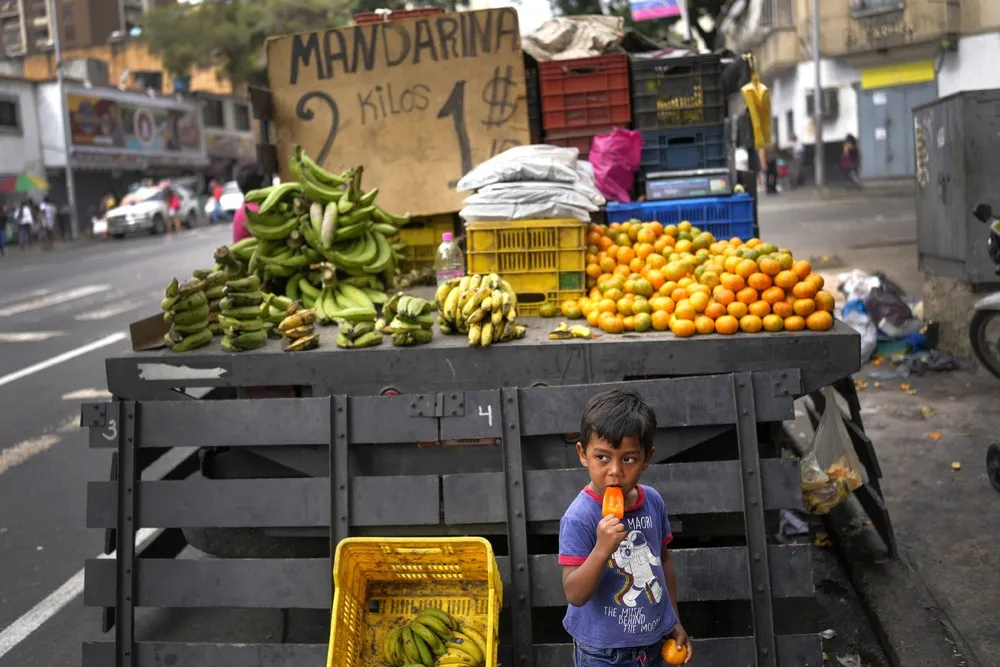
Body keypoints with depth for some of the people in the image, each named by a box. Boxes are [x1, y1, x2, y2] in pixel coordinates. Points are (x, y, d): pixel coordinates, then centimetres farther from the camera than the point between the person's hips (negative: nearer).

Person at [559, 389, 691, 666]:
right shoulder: (579, 518, -23)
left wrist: (674, 620, 14)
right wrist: (601, 549, -36)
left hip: (653, 640, 5)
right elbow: (575, 595, -23)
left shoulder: (653, 501, -5)